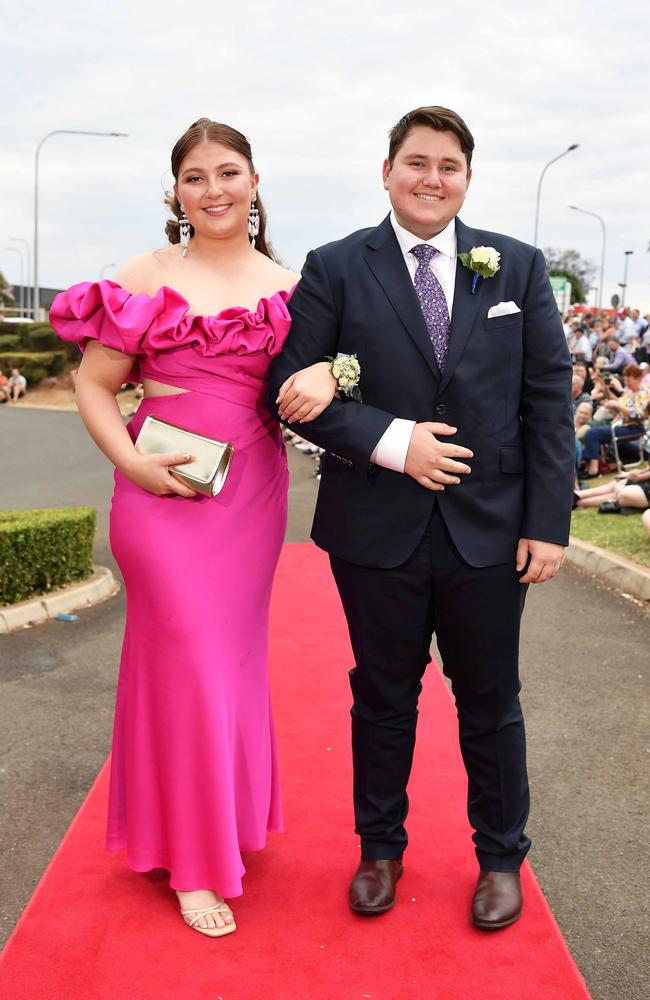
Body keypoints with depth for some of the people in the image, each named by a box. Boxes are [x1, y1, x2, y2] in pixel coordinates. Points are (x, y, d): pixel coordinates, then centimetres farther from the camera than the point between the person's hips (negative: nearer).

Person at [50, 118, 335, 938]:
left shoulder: (286, 284, 7)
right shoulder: (150, 275, -3)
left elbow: (315, 365, 11)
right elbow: (93, 383, -2)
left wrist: (324, 375, -13)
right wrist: (133, 462, -17)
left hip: (253, 493, 4)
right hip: (166, 492, -3)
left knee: (238, 652, 14)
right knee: (186, 657, 1)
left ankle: (228, 815, 36)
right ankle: (193, 859, 17)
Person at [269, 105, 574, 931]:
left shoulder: (518, 268, 3)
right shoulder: (335, 269, -1)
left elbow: (549, 399, 1)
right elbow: (291, 386, -6)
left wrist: (549, 522, -6)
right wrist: (393, 442, -18)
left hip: (489, 532, 1)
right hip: (377, 532, 0)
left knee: (491, 704, 14)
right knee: (382, 699, 15)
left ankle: (501, 858, 34)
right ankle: (380, 848, 36)